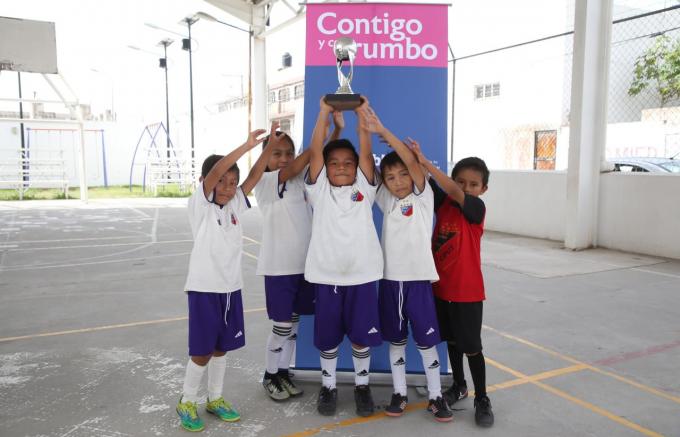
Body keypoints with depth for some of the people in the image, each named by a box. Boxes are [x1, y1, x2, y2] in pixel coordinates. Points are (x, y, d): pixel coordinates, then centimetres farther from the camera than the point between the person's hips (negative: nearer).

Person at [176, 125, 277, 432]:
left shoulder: (234, 205, 6)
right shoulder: (200, 204, -8)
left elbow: (255, 175, -1)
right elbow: (215, 170, -23)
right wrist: (247, 145, -27)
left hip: (231, 287, 5)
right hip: (204, 288, -5)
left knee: (221, 347, 16)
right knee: (202, 351, 3)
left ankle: (215, 399, 31)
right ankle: (186, 402, 23)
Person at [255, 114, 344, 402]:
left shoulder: (301, 180, 7)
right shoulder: (263, 182, -8)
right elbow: (292, 169, -23)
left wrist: (337, 129, -18)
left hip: (304, 264, 5)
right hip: (279, 266, -5)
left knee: (293, 324, 14)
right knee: (282, 326, 2)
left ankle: (283, 373, 29)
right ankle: (270, 377, 21)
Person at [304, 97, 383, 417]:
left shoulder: (364, 188, 4)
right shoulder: (319, 190, 2)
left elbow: (366, 153, -5)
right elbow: (315, 152, -6)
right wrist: (324, 113, -8)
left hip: (362, 274, 1)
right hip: (326, 275, 0)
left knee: (362, 335, 11)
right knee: (328, 336, 12)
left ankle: (362, 385, 30)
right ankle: (328, 386, 30)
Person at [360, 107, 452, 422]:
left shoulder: (423, 197, -3)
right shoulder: (386, 201, 6)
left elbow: (412, 160, -16)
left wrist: (382, 131, -20)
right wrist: (366, 132, -11)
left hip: (418, 279, -3)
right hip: (390, 279, 3)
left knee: (426, 341, 6)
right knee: (395, 340, 12)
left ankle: (435, 396, 19)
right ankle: (399, 393, 25)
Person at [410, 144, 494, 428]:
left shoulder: (477, 209, -13)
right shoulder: (443, 203, 0)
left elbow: (456, 194, -30)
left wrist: (426, 162, -33)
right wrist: (415, 161, -29)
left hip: (467, 292, -5)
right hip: (441, 288, 5)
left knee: (471, 346, 3)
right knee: (451, 340, 19)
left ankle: (482, 399, 19)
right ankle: (459, 386, 37)